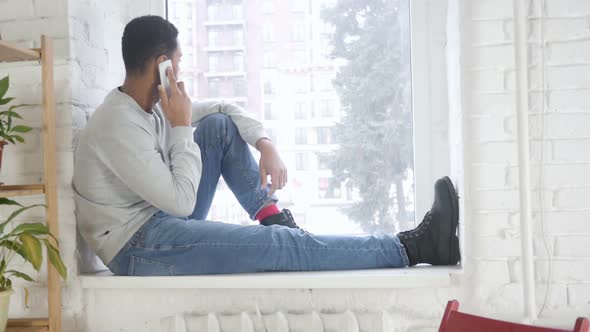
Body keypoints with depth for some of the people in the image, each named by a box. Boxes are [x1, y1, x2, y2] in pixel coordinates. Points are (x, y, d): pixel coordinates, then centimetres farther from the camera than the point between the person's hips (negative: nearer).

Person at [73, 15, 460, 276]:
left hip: (164, 220, 9)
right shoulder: (120, 126, -22)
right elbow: (182, 201, -22)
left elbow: (226, 108, 14)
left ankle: (274, 216, -1)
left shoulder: (149, 105, 5)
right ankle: (414, 247, -17)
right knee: (278, 245, -19)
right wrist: (182, 128, -16)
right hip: (139, 248, -9)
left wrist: (266, 144, -3)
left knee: (220, 126, 3)